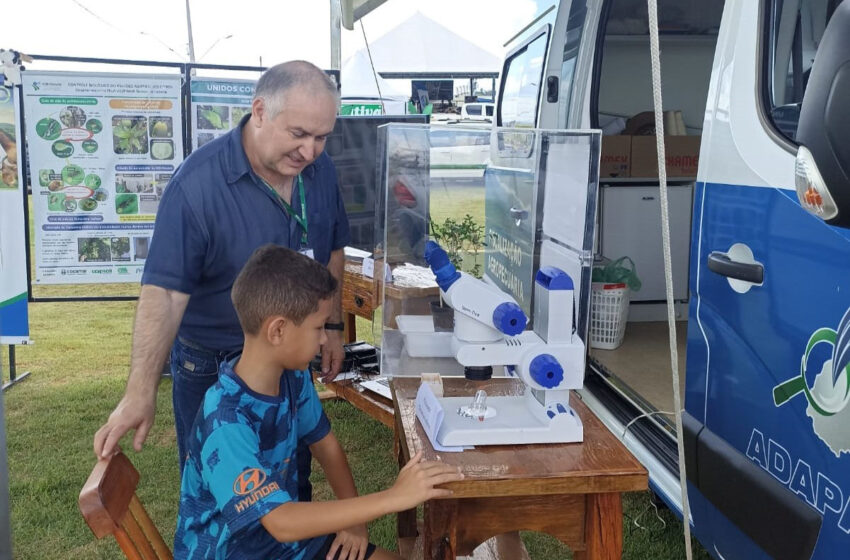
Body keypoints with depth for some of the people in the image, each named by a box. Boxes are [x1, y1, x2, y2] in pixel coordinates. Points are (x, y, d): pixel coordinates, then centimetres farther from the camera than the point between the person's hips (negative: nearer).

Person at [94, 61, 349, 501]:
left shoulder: (320, 170, -8)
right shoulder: (198, 184, -26)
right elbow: (163, 291, -29)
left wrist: (333, 327, 7)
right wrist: (140, 392, -35)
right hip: (211, 367, -4)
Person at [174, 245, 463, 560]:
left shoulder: (293, 376, -7)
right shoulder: (226, 422, -30)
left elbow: (324, 443, 7)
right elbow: (281, 523, -33)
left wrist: (354, 519, -5)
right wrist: (394, 498, -35)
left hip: (288, 530, 6)